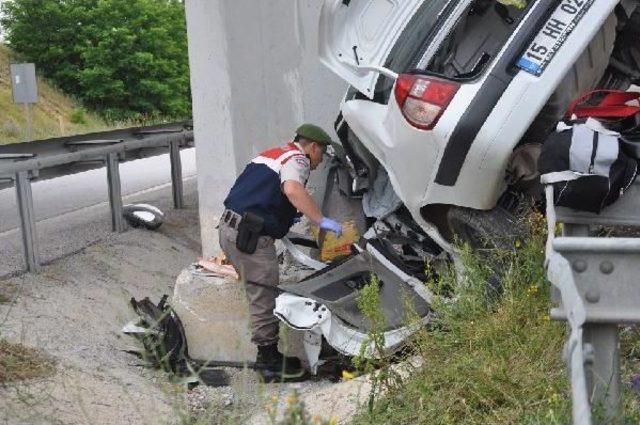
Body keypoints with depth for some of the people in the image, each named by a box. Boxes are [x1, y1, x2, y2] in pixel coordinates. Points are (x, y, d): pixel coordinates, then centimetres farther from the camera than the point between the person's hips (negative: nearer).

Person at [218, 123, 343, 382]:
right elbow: (292, 189, -27)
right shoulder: (298, 159, -5)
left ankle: (267, 356, 25)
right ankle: (270, 363, 3)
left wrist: (286, 217, 38)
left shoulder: (273, 154, 25)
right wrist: (321, 220, -26)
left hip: (230, 226, 10)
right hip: (249, 235, -10)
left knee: (261, 295, 18)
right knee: (264, 298, -3)